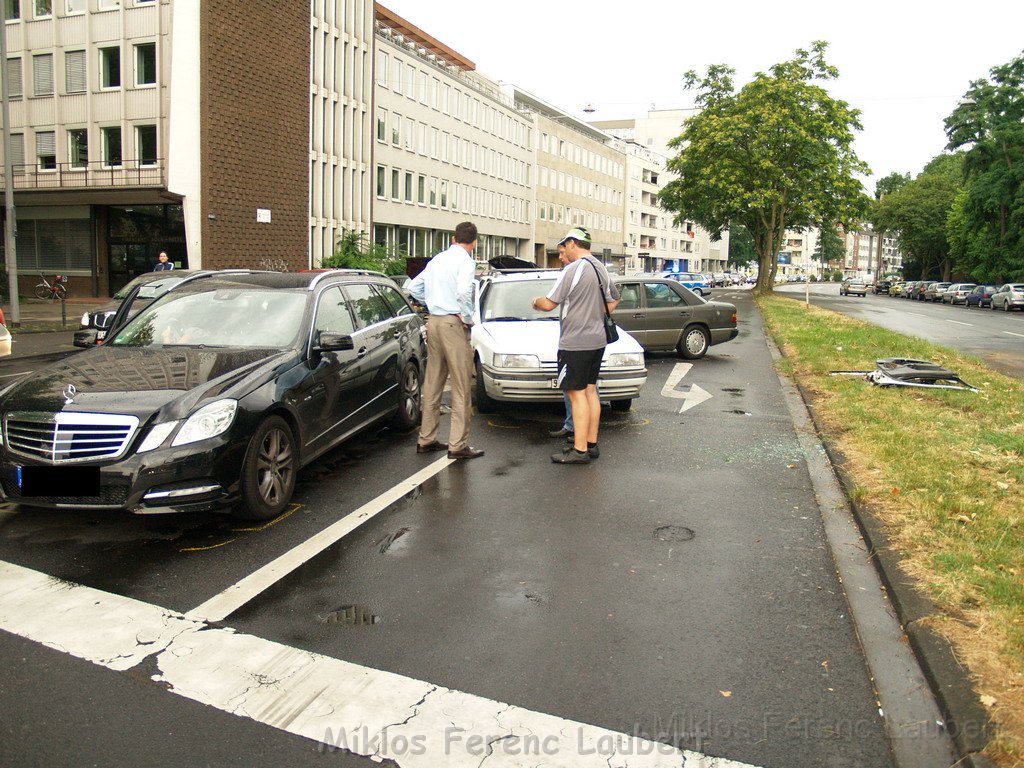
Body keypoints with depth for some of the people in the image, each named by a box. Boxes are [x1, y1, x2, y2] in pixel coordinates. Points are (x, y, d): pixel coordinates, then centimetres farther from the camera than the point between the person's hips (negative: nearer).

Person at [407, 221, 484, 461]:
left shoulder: (437, 259, 14)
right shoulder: (465, 261, -9)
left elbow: (414, 287, 19)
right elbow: (464, 292, -26)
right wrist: (468, 318, -12)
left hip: (433, 322, 8)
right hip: (453, 324, -8)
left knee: (432, 383, 14)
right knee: (461, 387, -3)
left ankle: (426, 439, 21)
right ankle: (458, 445, -2)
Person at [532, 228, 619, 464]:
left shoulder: (573, 269, -15)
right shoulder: (601, 269, 12)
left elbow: (549, 304, -14)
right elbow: (613, 300, 25)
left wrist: (536, 302, 6)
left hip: (575, 343, -9)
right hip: (597, 340, 9)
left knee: (577, 394, -6)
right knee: (590, 391, 14)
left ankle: (580, 450, -4)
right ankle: (591, 444, 20)